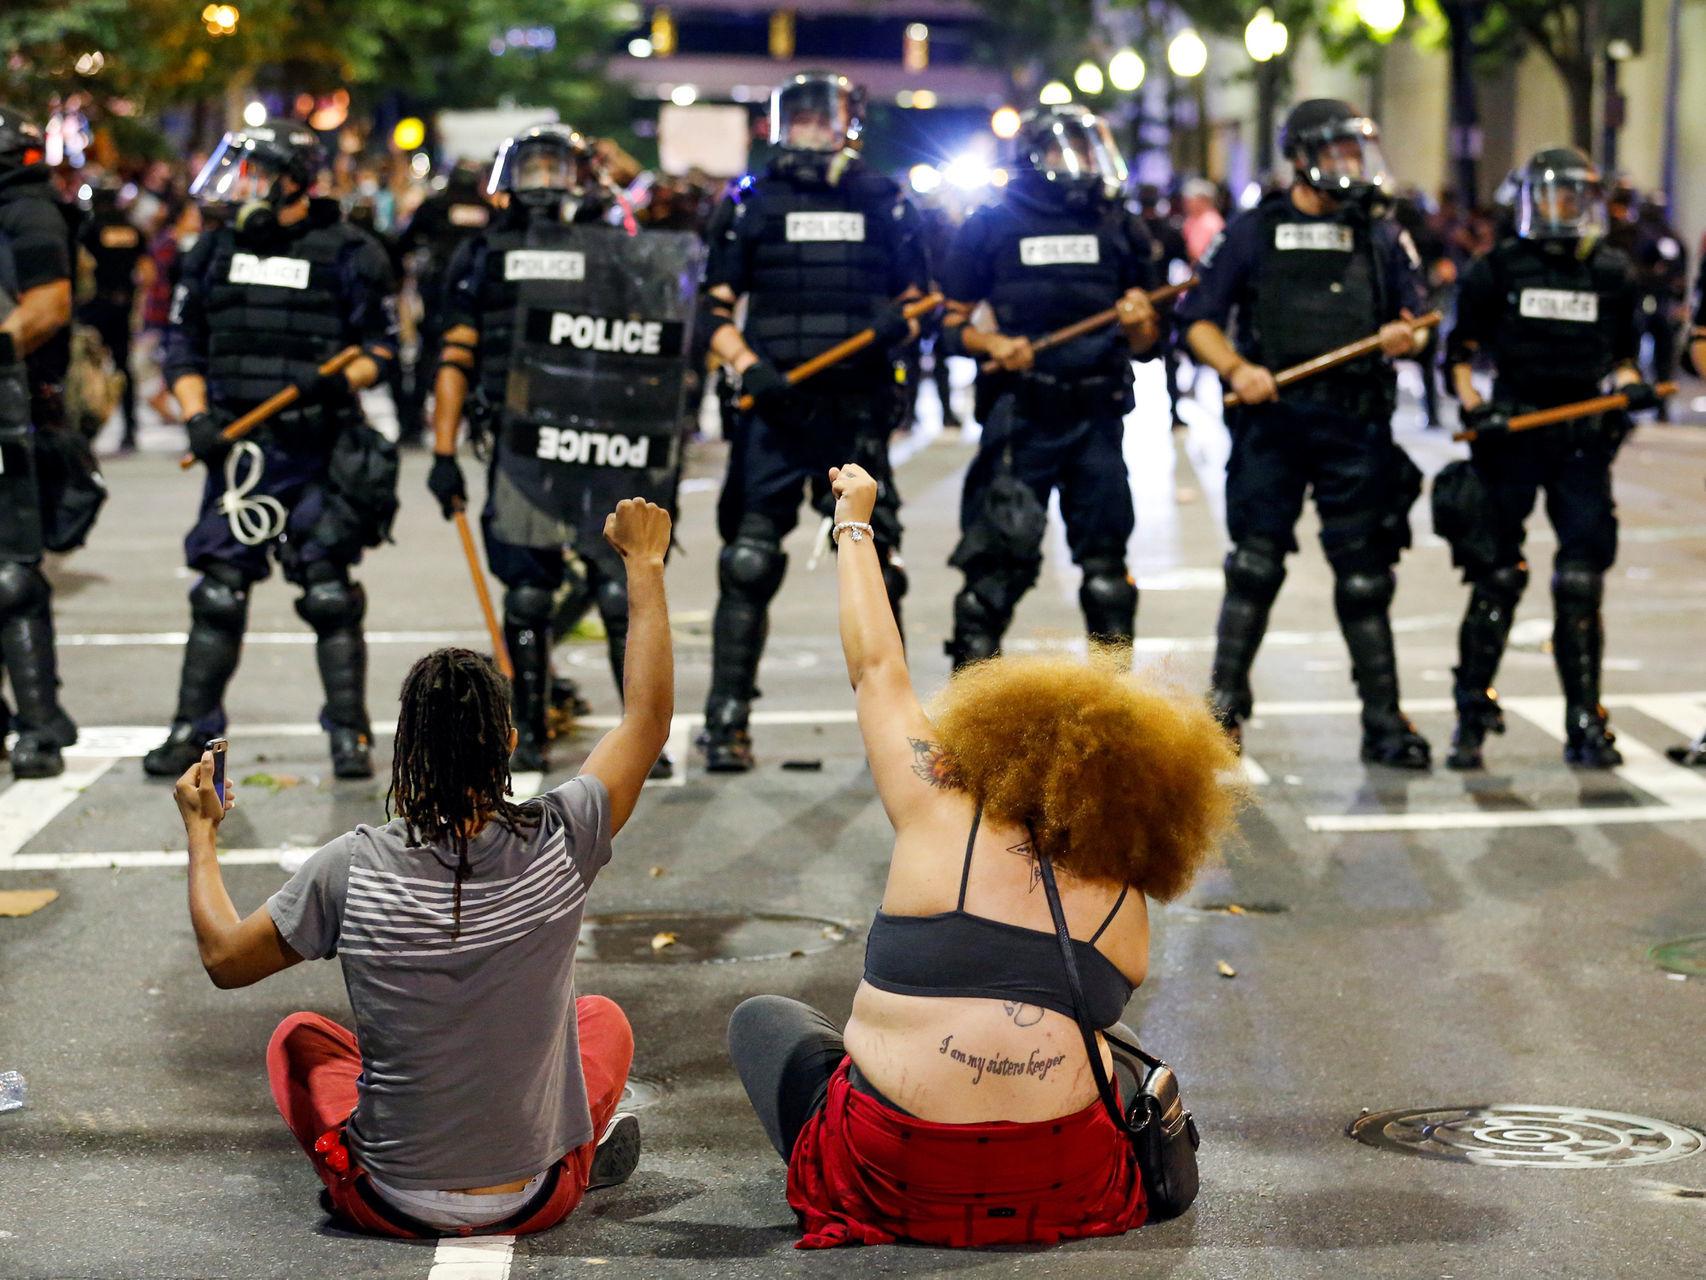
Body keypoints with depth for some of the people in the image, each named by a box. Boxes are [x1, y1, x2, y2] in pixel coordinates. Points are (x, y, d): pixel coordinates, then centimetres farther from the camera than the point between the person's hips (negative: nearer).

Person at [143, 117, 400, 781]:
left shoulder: (348, 254, -2)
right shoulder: (214, 250, 10)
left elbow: (382, 347, 0)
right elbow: (184, 344, 14)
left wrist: (339, 381, -19)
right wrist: (197, 416, -1)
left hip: (319, 450, -3)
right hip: (238, 446, 4)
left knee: (330, 594, -2)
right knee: (218, 593, 4)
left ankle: (350, 733, 8)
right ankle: (192, 731, 11)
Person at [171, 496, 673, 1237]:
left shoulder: (352, 869, -19)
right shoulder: (556, 844, -18)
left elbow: (224, 959, -3)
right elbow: (649, 718, -2)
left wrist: (200, 831, 13)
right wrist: (645, 566, 8)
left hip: (390, 1203, -1)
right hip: (539, 1199, 1)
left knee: (298, 1037, 29)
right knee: (603, 1017, 31)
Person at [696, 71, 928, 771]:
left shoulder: (886, 203, 11)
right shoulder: (750, 203, 8)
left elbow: (918, 300, 14)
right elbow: (713, 308, 5)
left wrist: (899, 322, -9)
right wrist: (749, 365, -12)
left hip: (858, 411, 1)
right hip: (775, 406, -1)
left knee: (875, 566, 4)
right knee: (749, 565, -4)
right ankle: (727, 720, 2)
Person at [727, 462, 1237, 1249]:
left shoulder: (940, 819, -4)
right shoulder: (1126, 906, 3)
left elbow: (877, 669, 5)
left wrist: (853, 525, 17)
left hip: (893, 1182, -4)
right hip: (1065, 1188, 4)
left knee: (762, 1018, 24)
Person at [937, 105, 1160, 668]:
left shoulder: (1120, 228, 11)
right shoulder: (991, 226, 2)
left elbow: (1145, 342, 14)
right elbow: (951, 322, 3)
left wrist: (1139, 324, -9)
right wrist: (993, 344, -15)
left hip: (1097, 415, 3)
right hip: (1020, 415, -3)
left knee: (1105, 562, 8)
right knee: (998, 559, -6)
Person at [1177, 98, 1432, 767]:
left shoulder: (1382, 238, 12)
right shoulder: (1254, 232, 5)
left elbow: (1416, 325, 16)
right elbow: (1199, 318, 4)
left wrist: (1406, 338, -7)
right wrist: (1237, 369, -13)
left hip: (1356, 428, 2)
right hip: (1272, 420, -2)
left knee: (1365, 575, 4)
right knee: (1256, 565, 1)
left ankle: (1383, 720, 10)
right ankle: (1224, 703, 13)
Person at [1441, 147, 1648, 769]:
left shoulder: (1613, 273, 10)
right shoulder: (1497, 268, 2)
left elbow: (1621, 355, 19)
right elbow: (1461, 349, 5)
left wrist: (1631, 385, -2)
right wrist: (1471, 403, -11)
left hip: (1584, 442, 2)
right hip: (1511, 433, -2)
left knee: (1581, 585, 3)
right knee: (1496, 578, 0)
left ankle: (1585, 721, 11)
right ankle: (1472, 715, 10)